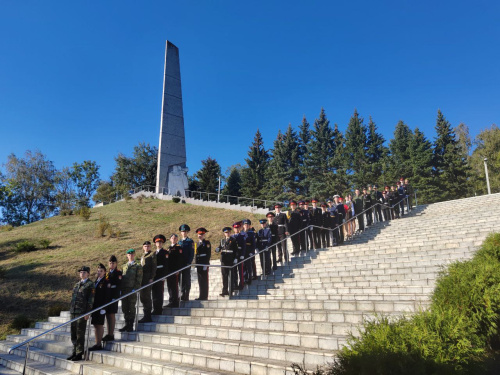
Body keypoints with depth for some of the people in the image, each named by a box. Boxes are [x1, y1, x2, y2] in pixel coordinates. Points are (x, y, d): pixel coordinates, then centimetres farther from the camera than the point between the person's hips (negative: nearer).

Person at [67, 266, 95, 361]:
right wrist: (71, 310, 14)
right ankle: (74, 352, 23)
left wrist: (87, 313, -14)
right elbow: (73, 297, 21)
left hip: (82, 313, -7)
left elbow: (90, 300, -9)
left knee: (80, 334, -2)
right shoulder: (77, 284, 17)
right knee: (73, 334, 12)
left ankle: (79, 354, 6)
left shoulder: (90, 285, -4)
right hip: (74, 312, 7)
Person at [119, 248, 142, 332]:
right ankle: (126, 325, 18)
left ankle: (131, 326, 8)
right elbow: (121, 277, 18)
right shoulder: (124, 266, 18)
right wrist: (121, 289, 8)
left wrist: (135, 289, -14)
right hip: (124, 290, 5)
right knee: (124, 308, 8)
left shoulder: (138, 266, 2)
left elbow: (139, 279, -4)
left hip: (132, 290, -5)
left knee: (131, 308, 0)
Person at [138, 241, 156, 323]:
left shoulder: (152, 255, -6)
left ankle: (147, 317, 1)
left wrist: (151, 278, -16)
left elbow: (154, 268, -11)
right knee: (142, 296, 11)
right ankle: (147, 316, 22)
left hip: (148, 278, -8)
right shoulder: (143, 255, 18)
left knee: (146, 296, -6)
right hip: (142, 278, 8)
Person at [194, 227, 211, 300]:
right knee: (200, 281, 9)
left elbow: (208, 254, -10)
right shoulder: (197, 244, 18)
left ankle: (204, 296, 3)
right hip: (199, 265, 7)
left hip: (205, 264, -7)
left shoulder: (207, 243, -3)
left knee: (204, 281, -3)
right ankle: (201, 296, 16)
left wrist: (206, 264, -16)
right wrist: (196, 266, 14)